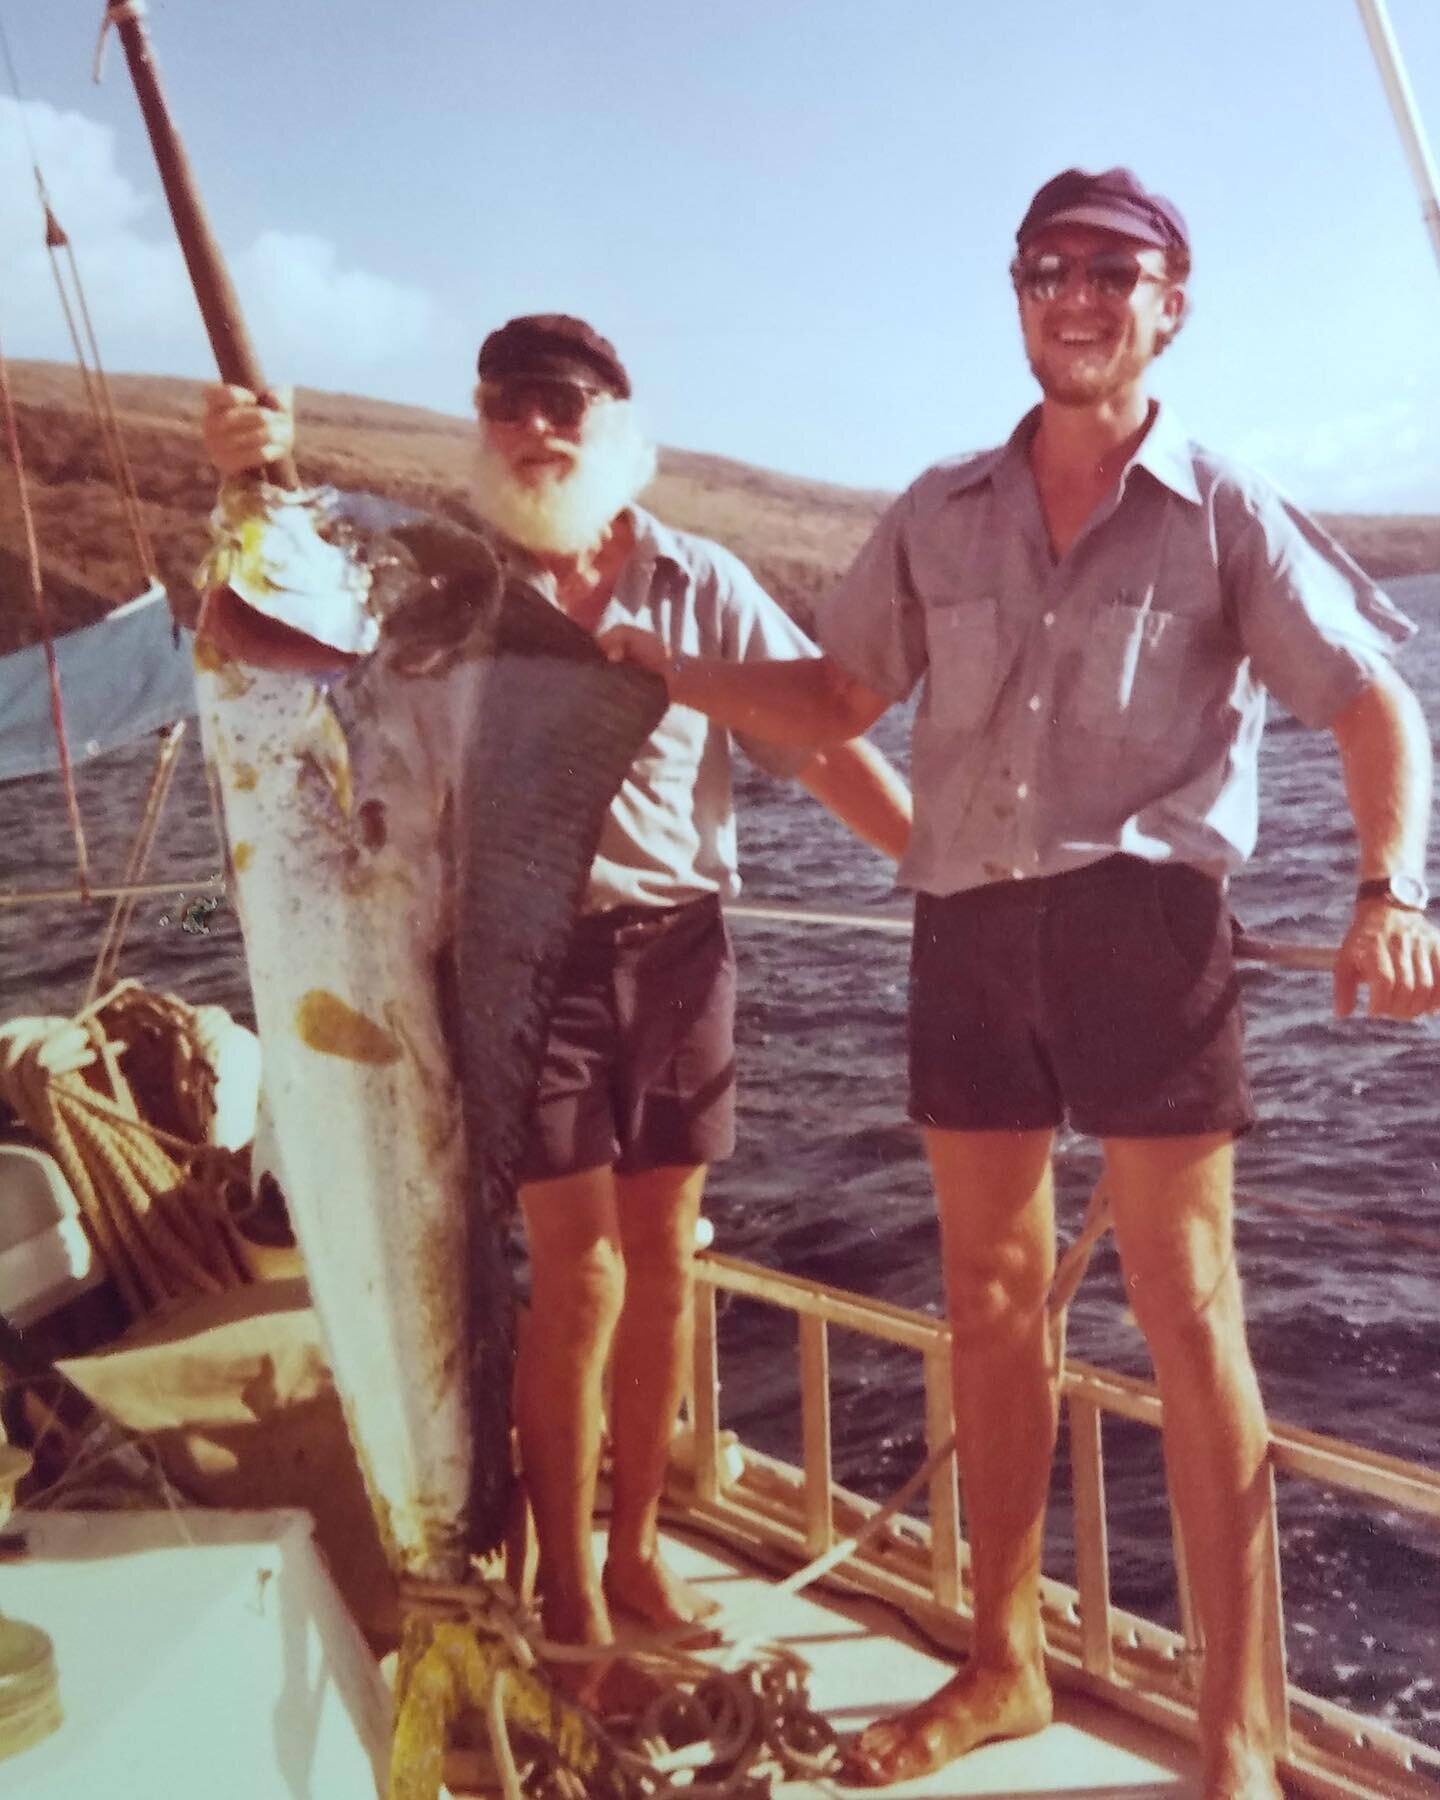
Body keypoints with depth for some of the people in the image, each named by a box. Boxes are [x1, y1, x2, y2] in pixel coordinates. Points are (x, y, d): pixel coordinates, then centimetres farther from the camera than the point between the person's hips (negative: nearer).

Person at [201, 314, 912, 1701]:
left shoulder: (701, 584, 3)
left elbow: (827, 750, 2)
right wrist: (255, 489, -22)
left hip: (677, 949, 3)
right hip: (534, 952, -2)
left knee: (665, 1262, 10)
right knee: (579, 1276, -1)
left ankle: (638, 1547, 30)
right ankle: (567, 1594, 18)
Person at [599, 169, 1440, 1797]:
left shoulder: (1223, 513, 3)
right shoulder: (938, 517, 12)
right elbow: (834, 702, 18)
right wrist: (661, 668, 7)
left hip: (1141, 925, -3)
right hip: (970, 932, 4)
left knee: (1185, 1311, 0)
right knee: (991, 1300, 11)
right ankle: (1004, 1664, 30)